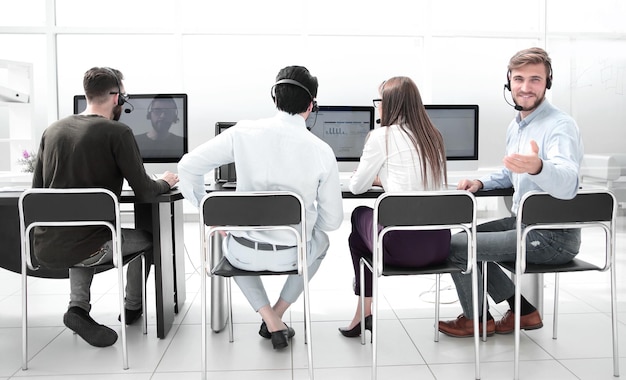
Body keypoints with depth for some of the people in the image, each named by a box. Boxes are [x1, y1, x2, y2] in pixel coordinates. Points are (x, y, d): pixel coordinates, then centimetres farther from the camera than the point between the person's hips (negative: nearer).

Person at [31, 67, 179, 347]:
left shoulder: (52, 131, 7)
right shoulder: (117, 132, -10)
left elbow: (37, 189, 15)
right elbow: (144, 192, -11)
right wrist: (165, 182, 12)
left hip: (43, 249, 6)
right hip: (85, 247, -5)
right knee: (148, 237, 21)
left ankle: (78, 306, 18)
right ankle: (132, 308, 37)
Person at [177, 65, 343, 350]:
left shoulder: (243, 132, -11)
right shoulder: (322, 151, -11)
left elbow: (188, 166, -8)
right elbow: (332, 221, -5)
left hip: (244, 253, 0)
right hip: (292, 254, 0)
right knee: (320, 240, 36)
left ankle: (270, 320, 22)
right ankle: (277, 314, 28)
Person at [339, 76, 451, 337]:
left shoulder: (382, 136, -3)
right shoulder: (433, 136, 14)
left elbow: (356, 187, 7)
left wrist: (375, 176, 28)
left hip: (402, 244, -6)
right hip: (439, 242, 6)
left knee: (360, 216, 27)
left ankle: (364, 312, 34)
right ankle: (363, 312, 33)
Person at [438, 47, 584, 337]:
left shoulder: (560, 126, -20)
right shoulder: (515, 126, 8)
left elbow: (567, 185, -38)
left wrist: (537, 167, -59)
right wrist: (481, 183, 6)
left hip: (553, 237, -9)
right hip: (523, 223, 9)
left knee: (454, 246, -8)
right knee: (467, 237, 20)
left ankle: (476, 319, 19)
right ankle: (521, 310, 21)